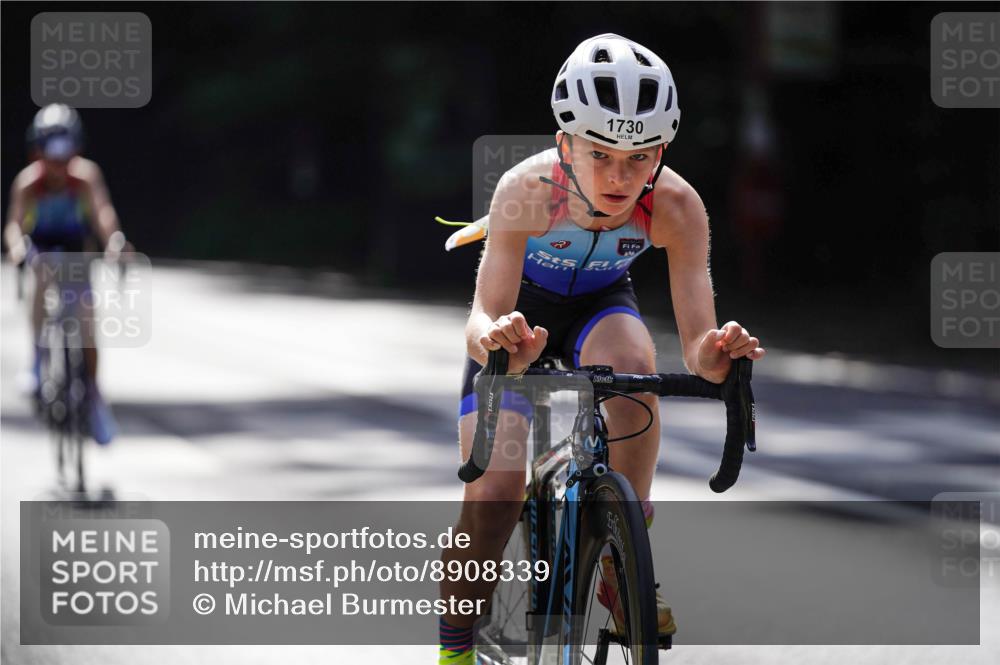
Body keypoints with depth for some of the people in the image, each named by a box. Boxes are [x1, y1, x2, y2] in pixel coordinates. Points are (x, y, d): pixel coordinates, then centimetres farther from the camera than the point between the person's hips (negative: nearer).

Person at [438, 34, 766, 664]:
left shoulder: (676, 205, -31)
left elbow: (697, 342, -34)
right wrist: (495, 340, -68)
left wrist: (714, 355, -58)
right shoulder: (528, 189, -36)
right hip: (523, 312, -1)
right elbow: (484, 313, -44)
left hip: (601, 305, 1)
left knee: (633, 363, -35)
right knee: (493, 492, -18)